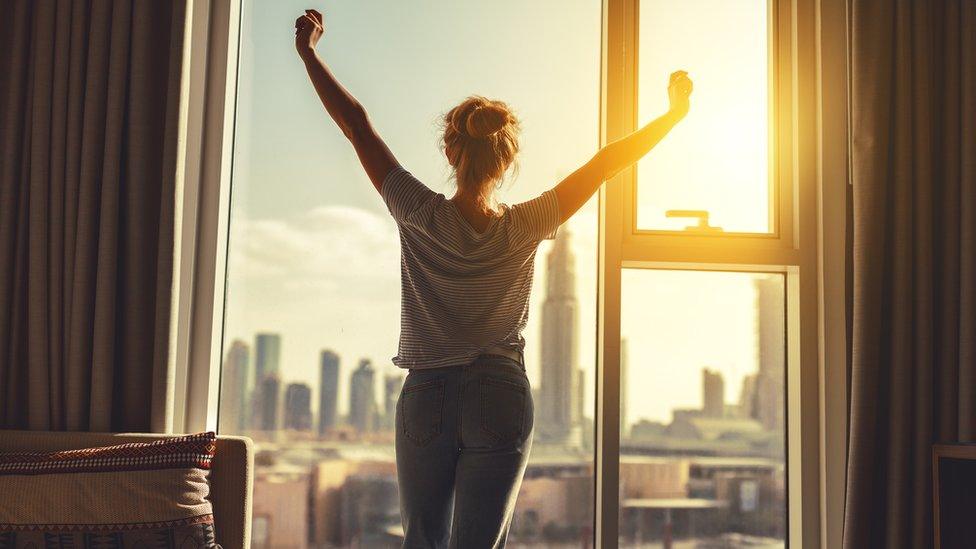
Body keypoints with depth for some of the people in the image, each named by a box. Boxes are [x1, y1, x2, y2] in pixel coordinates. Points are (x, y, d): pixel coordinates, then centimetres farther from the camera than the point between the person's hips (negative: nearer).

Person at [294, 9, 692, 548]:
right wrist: (676, 112, 12)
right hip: (501, 402, 0)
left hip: (425, 398, 0)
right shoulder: (524, 227, -7)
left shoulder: (421, 217, -9)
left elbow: (356, 124, -3)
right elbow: (606, 161, 2)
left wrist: (308, 52, 6)